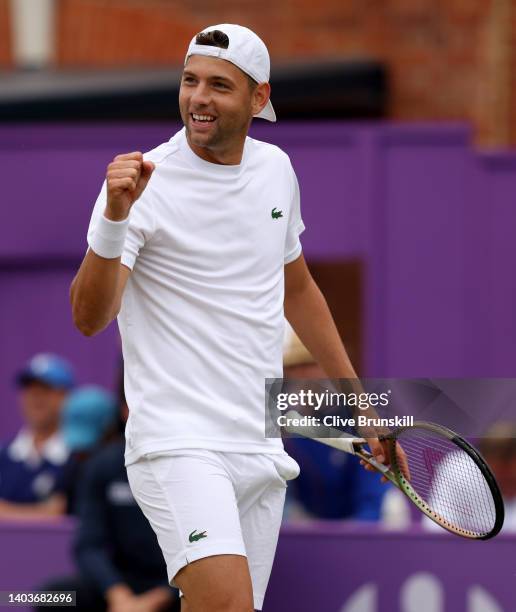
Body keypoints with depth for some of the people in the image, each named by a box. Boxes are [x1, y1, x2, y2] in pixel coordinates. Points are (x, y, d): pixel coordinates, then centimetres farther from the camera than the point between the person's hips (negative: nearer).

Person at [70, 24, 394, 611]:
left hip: (261, 448, 7)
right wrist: (114, 217, -34)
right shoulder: (145, 182, -9)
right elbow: (90, 317, -19)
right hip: (177, 445, -7)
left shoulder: (276, 170, 11)